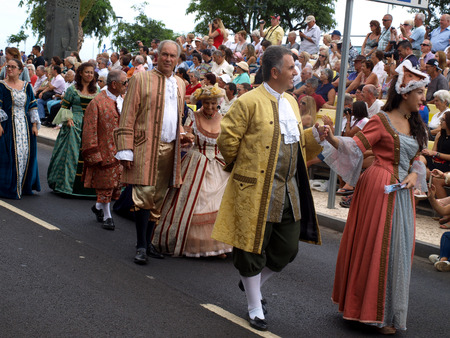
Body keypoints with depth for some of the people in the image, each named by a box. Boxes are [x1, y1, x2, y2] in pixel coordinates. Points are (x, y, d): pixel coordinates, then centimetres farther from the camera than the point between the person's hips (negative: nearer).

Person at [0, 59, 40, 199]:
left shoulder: (27, 86, 10)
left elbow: (33, 107, 12)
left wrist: (34, 125, 5)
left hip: (25, 126, 3)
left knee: (25, 154, 4)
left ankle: (23, 186, 17)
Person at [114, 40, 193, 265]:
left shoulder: (180, 84, 17)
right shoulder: (141, 80, -1)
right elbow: (128, 117, -5)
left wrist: (181, 135, 10)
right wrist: (126, 150, -12)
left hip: (170, 149, 6)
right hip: (146, 147, -5)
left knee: (158, 198, 9)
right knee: (145, 194, -11)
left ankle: (148, 242, 19)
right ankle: (141, 246, -1)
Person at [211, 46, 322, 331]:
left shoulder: (291, 102, 14)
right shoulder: (250, 102, -12)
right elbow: (227, 138, -10)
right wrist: (241, 166, 1)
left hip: (289, 190, 8)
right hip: (257, 190, -7)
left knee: (287, 249, 12)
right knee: (253, 249, 5)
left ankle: (252, 283, 37)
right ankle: (255, 307, 21)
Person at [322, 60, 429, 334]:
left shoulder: (415, 126, 14)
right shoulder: (382, 121, -7)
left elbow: (416, 160, 19)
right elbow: (356, 146, -16)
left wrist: (414, 175, -2)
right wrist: (333, 139, -34)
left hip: (402, 193, 7)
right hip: (379, 188, -7)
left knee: (398, 248, 9)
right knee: (374, 246, -2)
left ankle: (387, 313, 23)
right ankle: (371, 310, 13)